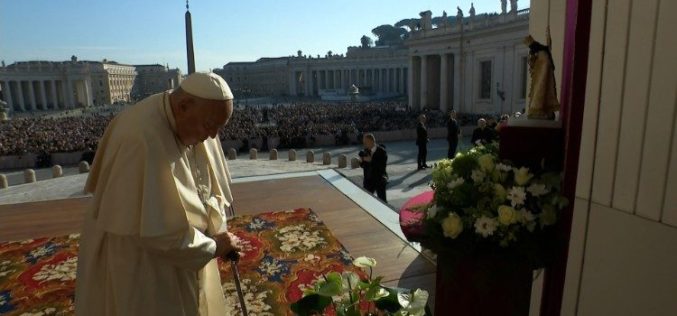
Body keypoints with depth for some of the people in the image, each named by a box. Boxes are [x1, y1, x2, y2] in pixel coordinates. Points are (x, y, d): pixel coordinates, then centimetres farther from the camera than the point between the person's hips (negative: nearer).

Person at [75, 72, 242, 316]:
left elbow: (208, 185, 3)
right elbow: (153, 230, -31)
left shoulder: (195, 122, -9)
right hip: (137, 260, -7)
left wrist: (218, 230, -12)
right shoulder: (144, 140, -34)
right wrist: (212, 246, -20)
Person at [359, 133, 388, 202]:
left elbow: (382, 166, -23)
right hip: (369, 180, 5)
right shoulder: (366, 151, 4)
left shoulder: (381, 151, -12)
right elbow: (363, 166, 9)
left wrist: (371, 160, -28)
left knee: (382, 201, 3)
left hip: (379, 180, -5)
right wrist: (361, 161, -13)